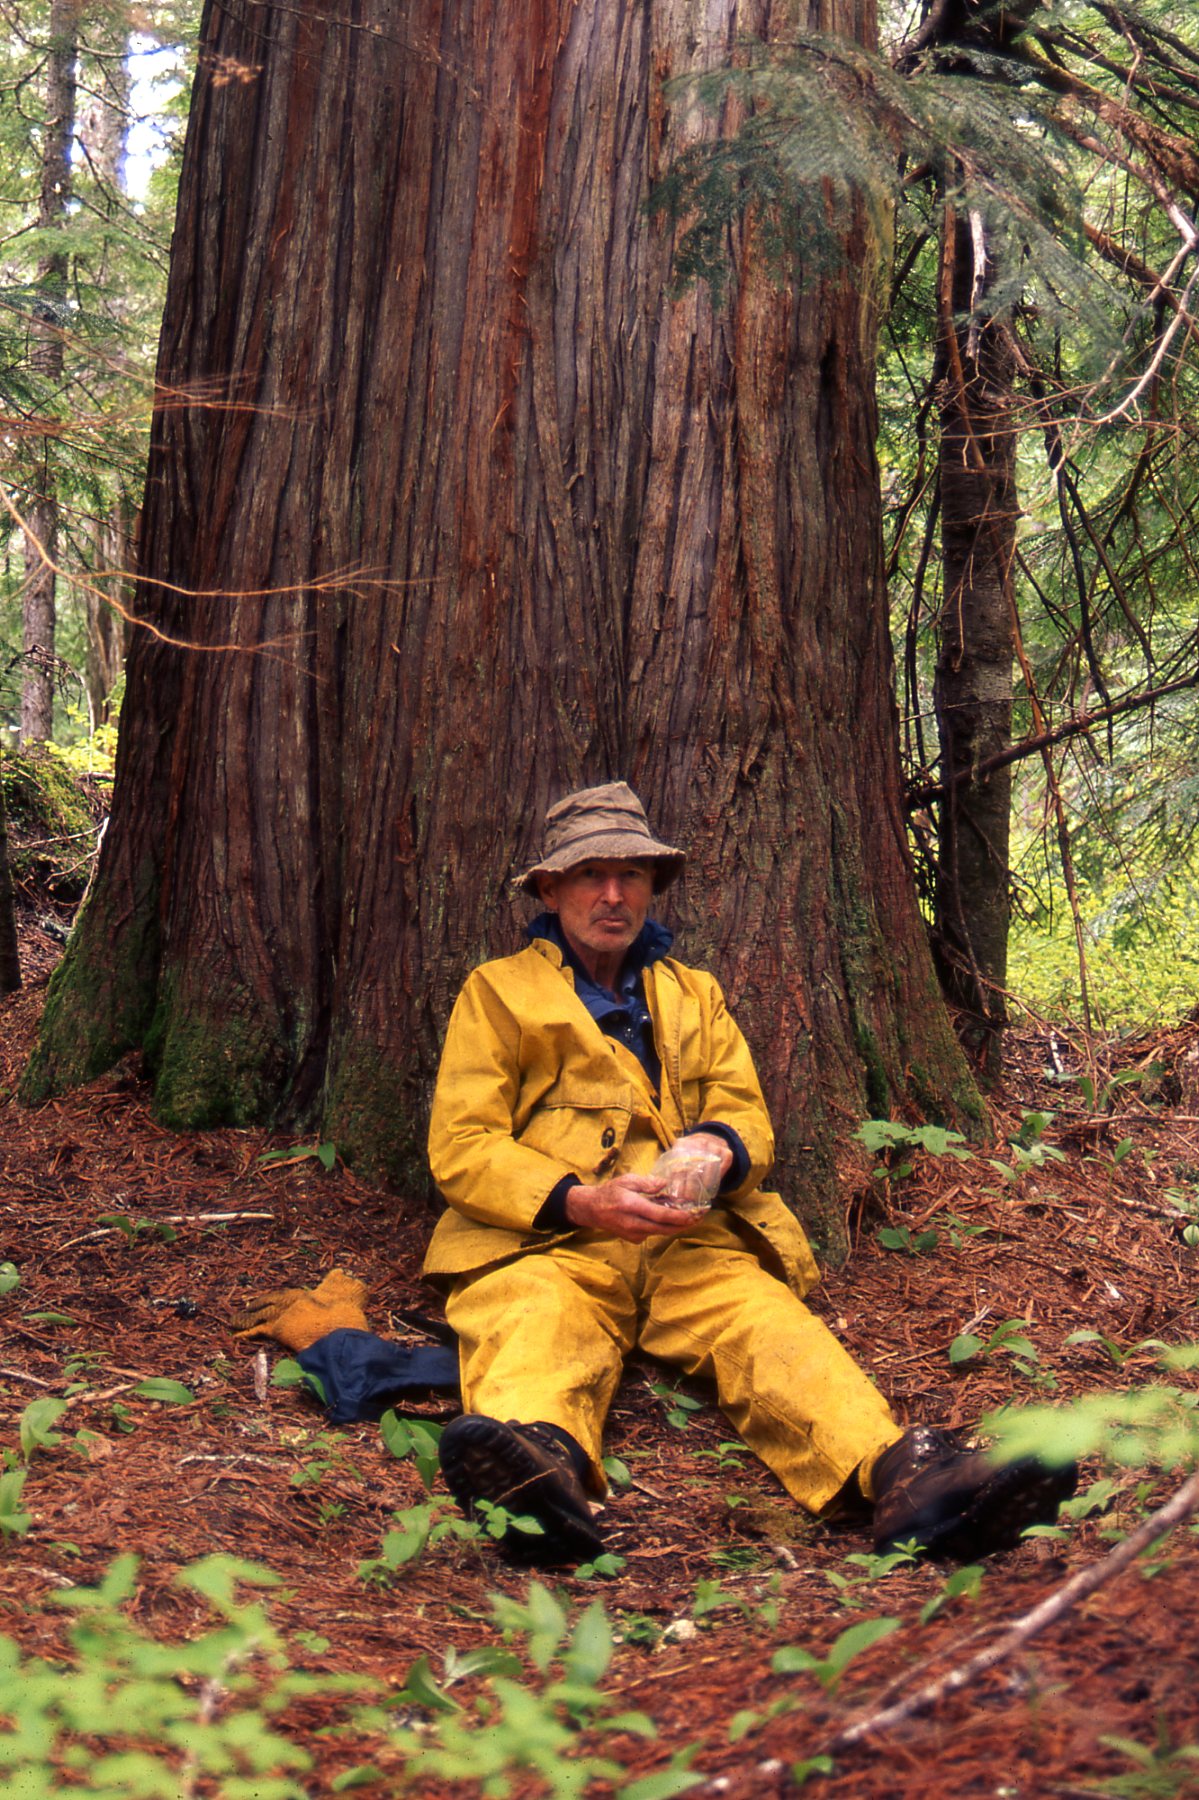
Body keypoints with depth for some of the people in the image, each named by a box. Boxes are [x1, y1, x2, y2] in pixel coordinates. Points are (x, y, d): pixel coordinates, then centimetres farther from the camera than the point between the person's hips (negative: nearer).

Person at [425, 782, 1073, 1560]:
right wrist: (580, 1202, -14)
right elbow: (461, 1148, 5)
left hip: (690, 1245, 3)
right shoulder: (497, 992, 17)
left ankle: (900, 1471, -58)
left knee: (767, 1320, -30)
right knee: (534, 1322, -38)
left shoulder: (696, 997, 30)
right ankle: (537, 1460, -71)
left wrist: (719, 1149, -8)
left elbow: (746, 1115, 20)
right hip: (547, 1242, -2)